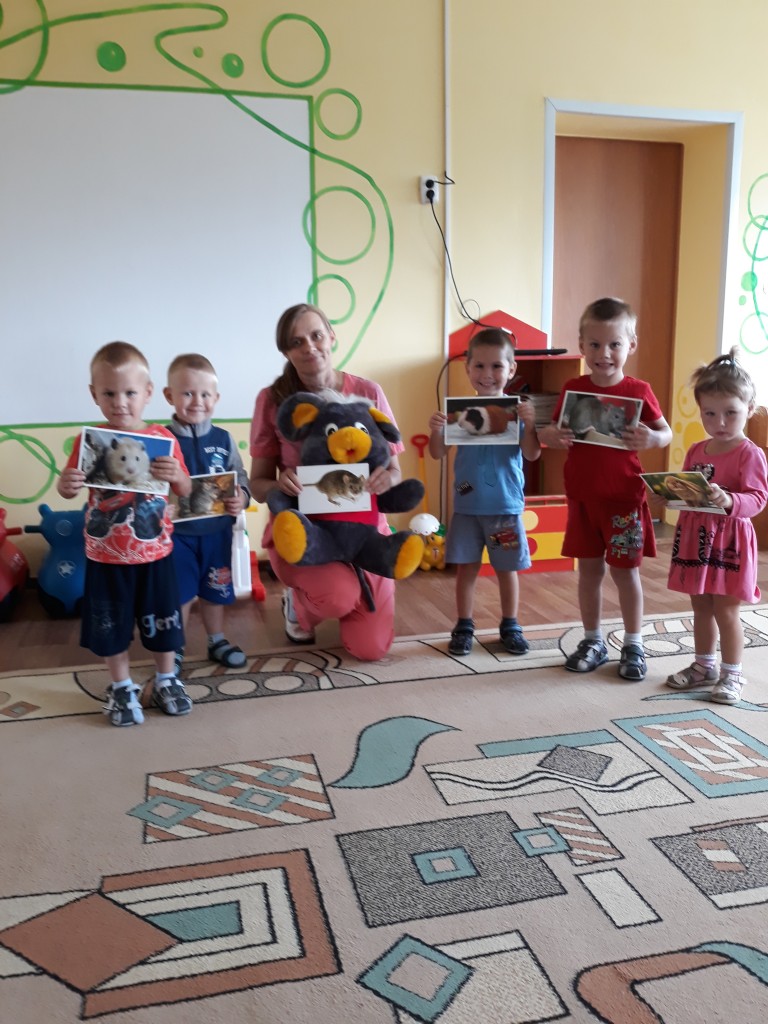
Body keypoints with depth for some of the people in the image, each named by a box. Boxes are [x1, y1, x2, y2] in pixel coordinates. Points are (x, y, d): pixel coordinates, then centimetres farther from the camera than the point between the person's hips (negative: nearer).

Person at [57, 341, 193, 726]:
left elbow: (185, 491, -2)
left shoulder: (163, 438, -6)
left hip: (154, 552, 0)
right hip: (105, 555, 0)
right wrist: (66, 484, -24)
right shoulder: (88, 440, -6)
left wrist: (176, 474, -24)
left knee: (161, 620, 13)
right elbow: (68, 490, 0)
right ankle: (122, 688, 31)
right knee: (111, 625, 11)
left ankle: (166, 680, 34)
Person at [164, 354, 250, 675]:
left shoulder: (224, 439, -1)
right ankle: (175, 649, 26)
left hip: (217, 530, 3)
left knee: (215, 589, 17)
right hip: (178, 533, -2)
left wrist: (241, 498, -14)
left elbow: (240, 478, 5)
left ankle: (217, 641, 36)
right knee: (179, 594, 8)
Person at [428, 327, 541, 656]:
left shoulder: (517, 410, -5)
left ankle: (510, 626, 27)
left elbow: (532, 454, -11)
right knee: (466, 567, 9)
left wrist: (529, 423, -26)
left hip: (505, 506, -1)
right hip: (467, 505, 1)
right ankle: (464, 626, 22)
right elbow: (439, 453, -1)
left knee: (507, 568, 12)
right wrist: (436, 430, -20)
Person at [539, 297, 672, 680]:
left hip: (624, 499, -2)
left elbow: (666, 432, 0)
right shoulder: (573, 389, 0)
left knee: (625, 571, 7)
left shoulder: (638, 391, -6)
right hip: (582, 497, 2)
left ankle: (633, 646, 22)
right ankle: (593, 642, 26)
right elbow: (554, 432, 6)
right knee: (589, 568, 11)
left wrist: (651, 439, -22)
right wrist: (550, 436, -18)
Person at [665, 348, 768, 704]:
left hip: (729, 541, -6)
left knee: (725, 610, 1)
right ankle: (704, 666, 30)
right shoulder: (695, 451, 8)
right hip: (694, 536, 6)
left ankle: (731, 674, 16)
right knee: (700, 606, 15)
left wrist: (728, 501, -36)